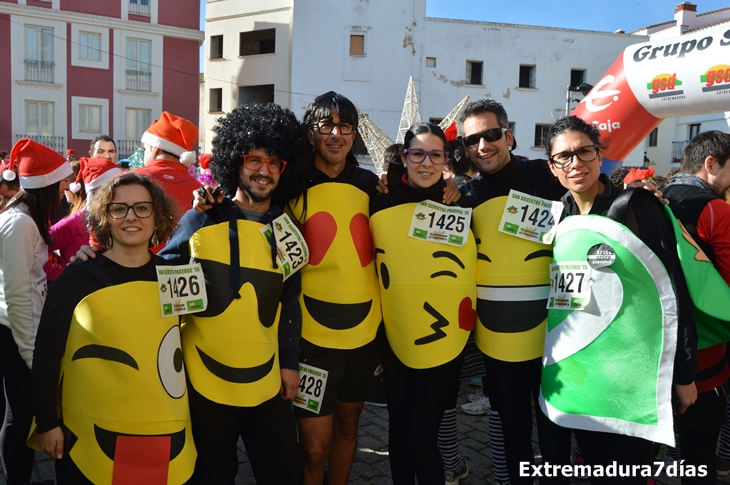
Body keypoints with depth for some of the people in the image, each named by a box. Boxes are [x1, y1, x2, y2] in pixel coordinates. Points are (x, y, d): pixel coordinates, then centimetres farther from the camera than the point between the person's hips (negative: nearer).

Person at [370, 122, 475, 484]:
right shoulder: (382, 204, -2)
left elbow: (476, 264, 7)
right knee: (399, 430, 15)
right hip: (395, 341, 1)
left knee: (421, 437, -1)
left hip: (447, 343, -1)